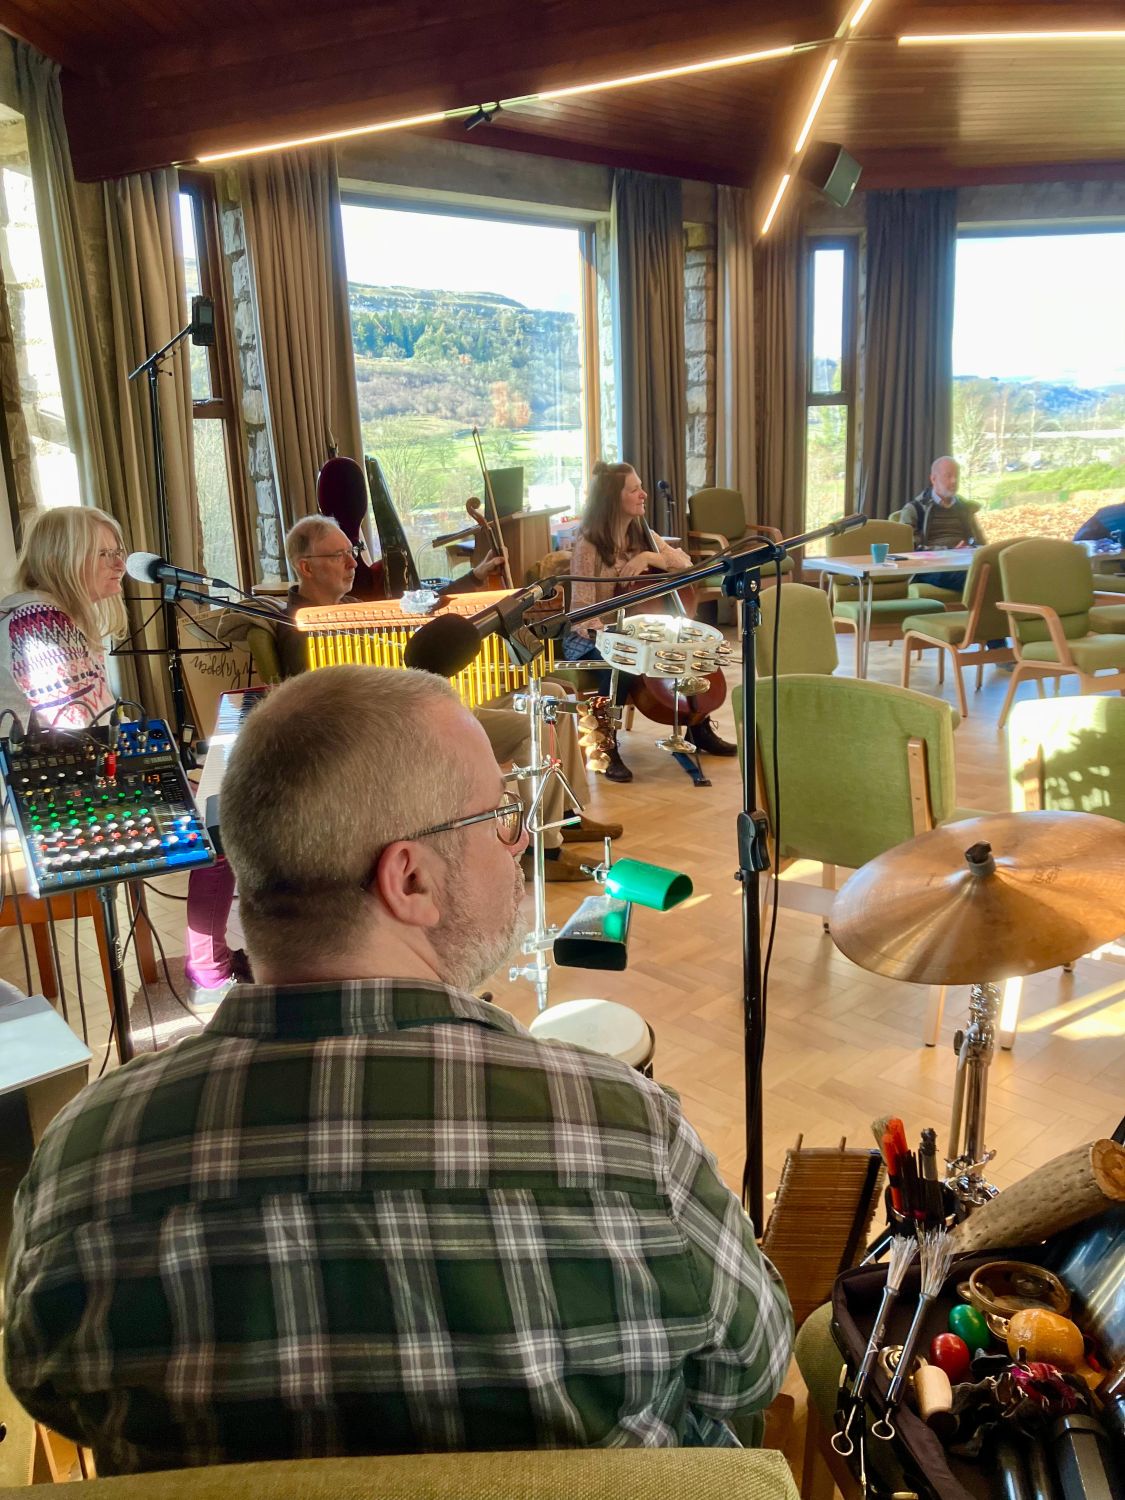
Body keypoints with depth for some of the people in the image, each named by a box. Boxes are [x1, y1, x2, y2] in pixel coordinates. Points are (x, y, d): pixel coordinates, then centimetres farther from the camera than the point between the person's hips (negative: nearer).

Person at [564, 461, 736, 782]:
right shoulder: (588, 546, -17)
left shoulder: (641, 534, 4)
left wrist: (651, 557, -21)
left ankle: (699, 729, 12)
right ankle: (607, 748, -21)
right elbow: (582, 611, -22)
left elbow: (686, 565, -3)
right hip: (590, 638, -7)